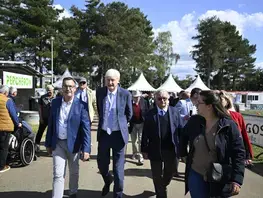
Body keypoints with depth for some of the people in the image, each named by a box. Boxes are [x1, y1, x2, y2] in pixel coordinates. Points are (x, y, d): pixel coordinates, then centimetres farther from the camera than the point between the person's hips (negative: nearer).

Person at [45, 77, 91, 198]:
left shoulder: (81, 105, -13)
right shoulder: (55, 102, 0)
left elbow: (86, 128, -15)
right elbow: (51, 124, 6)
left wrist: (86, 149, -20)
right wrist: (48, 143, 8)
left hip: (73, 143, -1)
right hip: (57, 143, 2)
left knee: (74, 172, 18)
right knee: (58, 174, -1)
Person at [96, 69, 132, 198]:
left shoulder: (125, 94, -9)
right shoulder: (99, 92, -1)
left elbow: (129, 114, 4)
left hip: (118, 134, -3)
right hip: (103, 133, 3)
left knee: (118, 167, 5)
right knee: (101, 164, 15)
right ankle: (108, 180, 47)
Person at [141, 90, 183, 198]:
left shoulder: (175, 111, 0)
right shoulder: (150, 113, -4)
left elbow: (181, 130, -1)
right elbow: (145, 133, -4)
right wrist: (144, 149, -4)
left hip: (171, 149, 2)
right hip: (156, 149, -1)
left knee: (171, 171, 19)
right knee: (157, 175, 12)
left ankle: (163, 186, 50)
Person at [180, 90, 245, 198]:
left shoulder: (229, 125, -14)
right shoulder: (194, 121, -4)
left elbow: (238, 153, -14)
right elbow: (184, 137, 15)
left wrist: (237, 180, -19)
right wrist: (183, 154, 12)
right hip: (195, 175, 3)